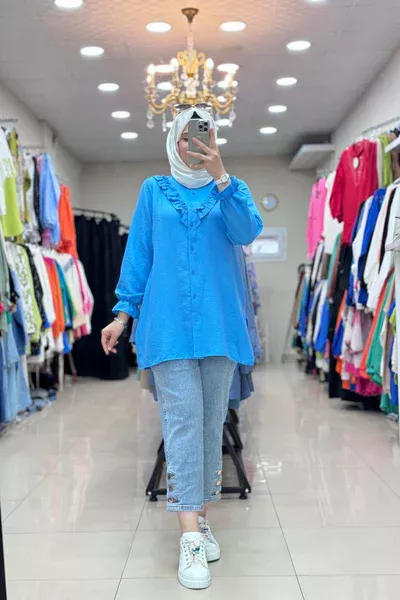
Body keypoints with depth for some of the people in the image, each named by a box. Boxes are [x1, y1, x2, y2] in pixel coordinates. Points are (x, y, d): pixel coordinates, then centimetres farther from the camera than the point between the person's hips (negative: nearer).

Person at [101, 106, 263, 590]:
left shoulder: (230, 188, 12)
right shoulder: (154, 190, 13)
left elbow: (246, 232, -8)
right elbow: (138, 253, 11)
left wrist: (221, 177, -19)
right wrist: (123, 313, 5)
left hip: (218, 321, 2)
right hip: (168, 321, -1)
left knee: (212, 419, 5)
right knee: (182, 418, -9)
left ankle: (200, 515, 19)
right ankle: (191, 537, -9)